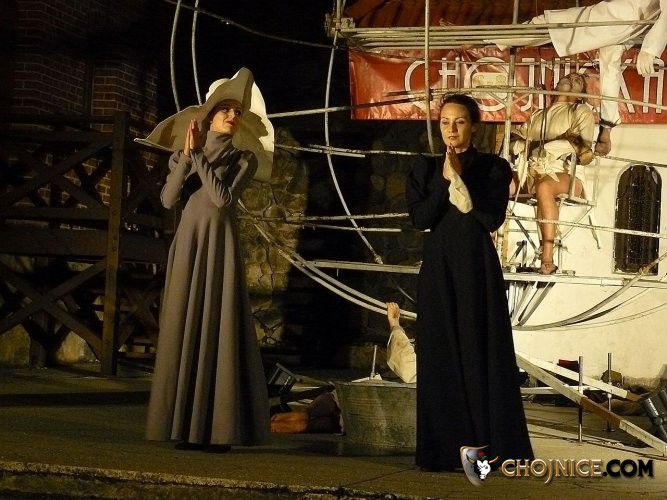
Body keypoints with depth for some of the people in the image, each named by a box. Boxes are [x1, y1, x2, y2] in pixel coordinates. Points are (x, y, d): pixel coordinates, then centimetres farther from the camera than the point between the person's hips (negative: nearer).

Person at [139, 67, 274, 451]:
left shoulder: (245, 159, 5)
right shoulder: (183, 156, 12)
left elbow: (223, 198, -10)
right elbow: (169, 200, -2)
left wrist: (199, 157, -7)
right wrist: (187, 154, -9)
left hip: (221, 247, -2)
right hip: (188, 245, 3)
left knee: (219, 330, -8)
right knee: (184, 329, -2)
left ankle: (217, 428, -8)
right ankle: (184, 425, 0)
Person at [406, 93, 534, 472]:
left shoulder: (494, 167, 3)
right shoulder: (425, 169, 9)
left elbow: (493, 218, -10)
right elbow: (420, 219, -4)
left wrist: (460, 179, -13)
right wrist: (444, 179, -13)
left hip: (477, 267, -2)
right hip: (439, 269, 2)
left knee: (483, 353, -4)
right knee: (441, 356, 0)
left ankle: (489, 447, -1)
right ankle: (445, 448, 3)